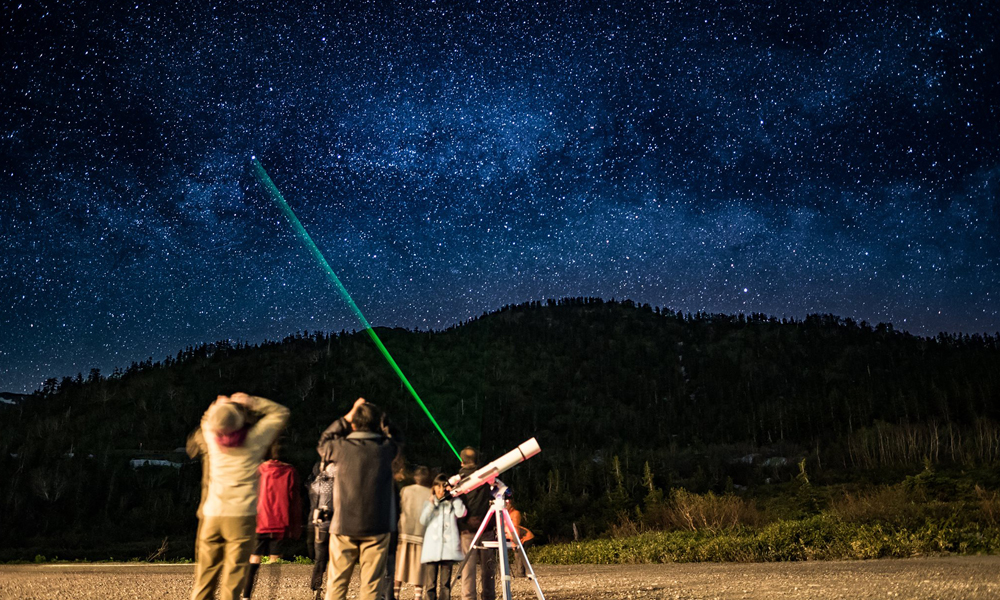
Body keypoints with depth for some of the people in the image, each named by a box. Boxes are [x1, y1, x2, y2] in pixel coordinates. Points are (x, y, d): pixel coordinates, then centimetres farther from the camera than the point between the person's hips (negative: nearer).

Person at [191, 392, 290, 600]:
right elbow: (281, 412, 8)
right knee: (233, 576, 0)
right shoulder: (255, 438, -5)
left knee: (206, 574, 11)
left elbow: (206, 419, 27)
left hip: (212, 515, 3)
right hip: (241, 516, -3)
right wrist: (251, 401, 3)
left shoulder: (211, 435, 2)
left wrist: (219, 404, 18)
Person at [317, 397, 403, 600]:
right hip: (377, 528, 0)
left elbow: (323, 444, 18)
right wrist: (380, 417, 13)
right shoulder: (386, 448, -3)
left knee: (337, 584, 10)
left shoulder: (342, 447, -5)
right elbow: (396, 438, 22)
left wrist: (347, 417, 12)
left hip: (344, 526, 0)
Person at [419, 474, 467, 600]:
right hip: (431, 548, 1)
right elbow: (423, 521, 5)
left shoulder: (452, 502, 14)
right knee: (430, 584, -5)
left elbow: (461, 513, -6)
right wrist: (431, 504, -3)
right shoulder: (428, 503, 19)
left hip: (448, 547, -1)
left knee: (446, 583, -1)